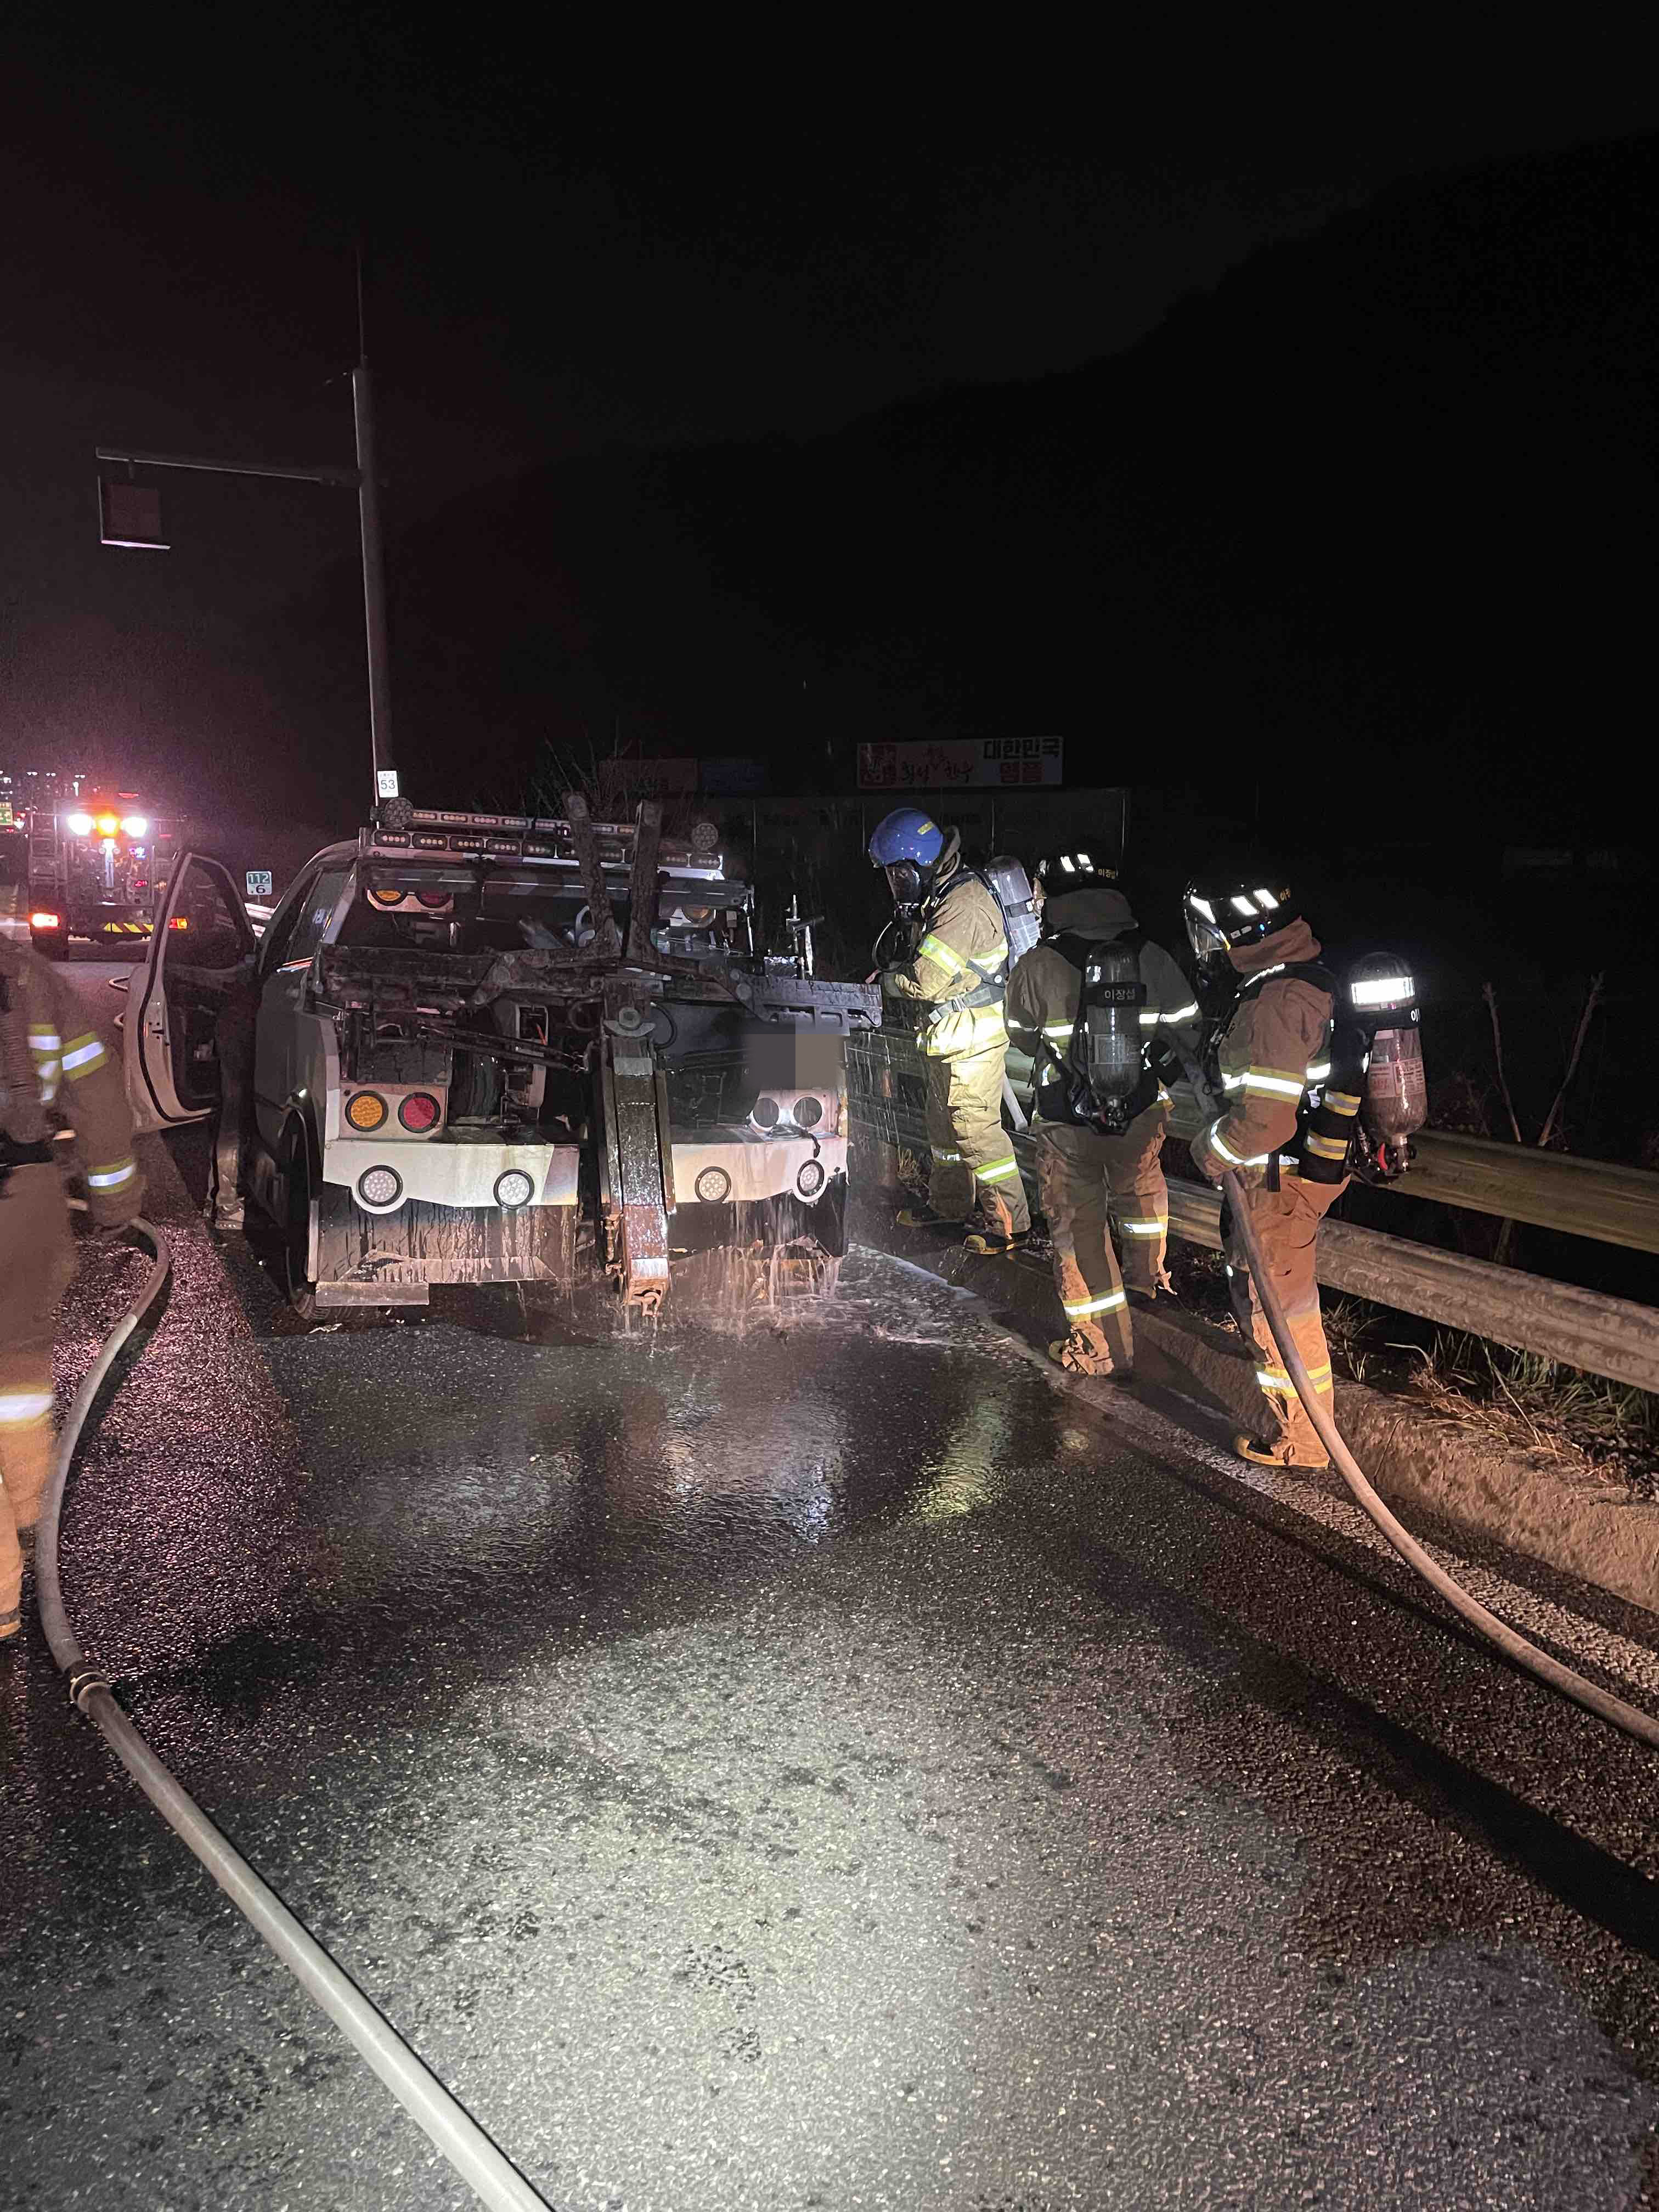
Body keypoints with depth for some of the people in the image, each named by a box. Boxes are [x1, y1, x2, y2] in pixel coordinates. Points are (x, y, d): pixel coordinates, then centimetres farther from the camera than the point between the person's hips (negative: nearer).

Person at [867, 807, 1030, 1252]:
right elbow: (920, 962, 19)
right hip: (946, 1037, 10)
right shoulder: (936, 897, 10)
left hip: (973, 1039, -10)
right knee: (944, 1124, 20)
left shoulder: (964, 905, -24)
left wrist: (889, 981, -8)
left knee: (976, 1128, -6)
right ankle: (950, 1203, 36)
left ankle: (1009, 1223, 2)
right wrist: (895, 972, 0)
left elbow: (927, 980, -26)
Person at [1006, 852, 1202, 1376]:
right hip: (1142, 1113, 4)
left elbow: (1023, 1036, 3)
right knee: (1140, 1188, 31)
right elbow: (1187, 1032, 2)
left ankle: (1105, 1347, 14)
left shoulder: (1036, 966, -15)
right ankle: (1145, 1279, 52)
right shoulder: (1151, 956, -8)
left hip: (1067, 1121, -3)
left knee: (1077, 1224, 9)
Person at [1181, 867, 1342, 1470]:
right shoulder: (1311, 978, 6)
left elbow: (1265, 1118, -29)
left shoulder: (1274, 1003, -27)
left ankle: (1298, 1439, 21)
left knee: (1280, 1307, 5)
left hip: (1279, 1182, -10)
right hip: (1306, 1167, 10)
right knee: (1256, 1286, 23)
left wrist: (1211, 1149, -12)